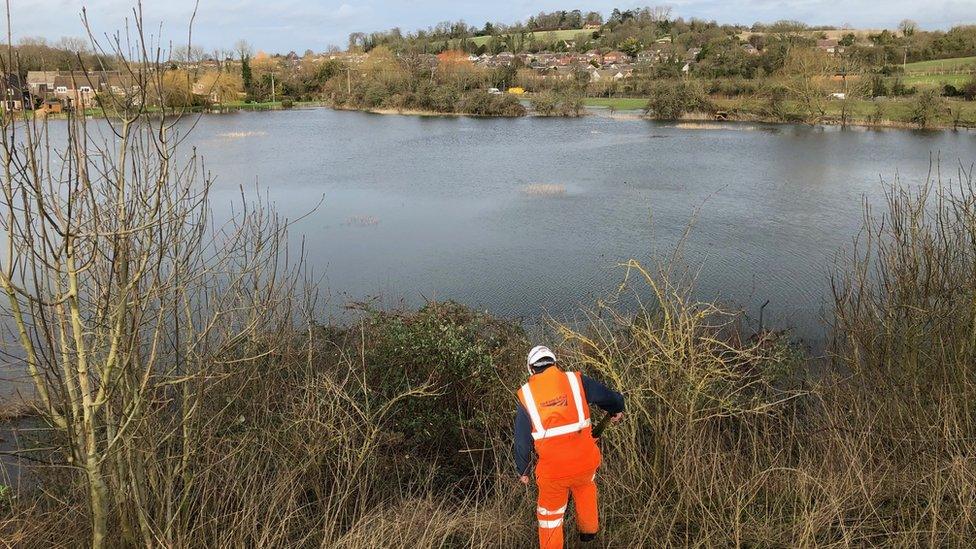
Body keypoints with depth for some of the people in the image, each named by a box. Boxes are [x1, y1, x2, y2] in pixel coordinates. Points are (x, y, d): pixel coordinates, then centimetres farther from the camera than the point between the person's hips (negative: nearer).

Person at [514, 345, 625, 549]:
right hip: (585, 463, 2)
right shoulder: (576, 380, -3)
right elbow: (612, 398, 8)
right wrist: (617, 410, 30)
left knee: (550, 514, 22)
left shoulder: (526, 395, -1)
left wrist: (523, 470, 17)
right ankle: (589, 530, 51)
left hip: (552, 471, -1)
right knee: (585, 485, 35)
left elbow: (522, 440, 3)